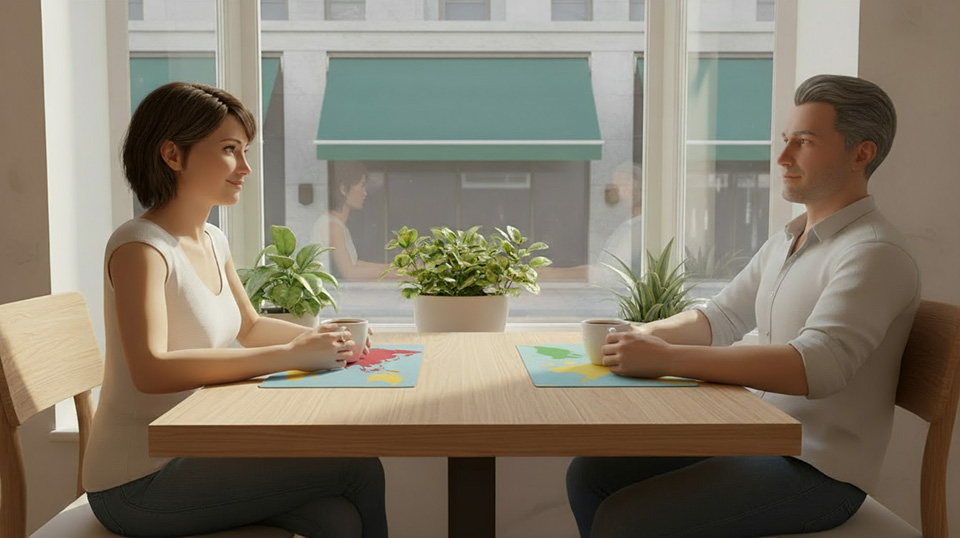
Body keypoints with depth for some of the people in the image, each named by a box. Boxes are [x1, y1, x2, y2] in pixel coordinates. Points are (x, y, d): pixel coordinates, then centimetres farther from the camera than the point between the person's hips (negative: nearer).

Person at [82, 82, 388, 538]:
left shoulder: (213, 242, 8)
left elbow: (250, 328, 21)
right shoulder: (140, 247, -17)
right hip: (139, 484, -7)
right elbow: (151, 370, -31)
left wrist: (318, 337, 1)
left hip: (192, 454, 7)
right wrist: (289, 355, -31)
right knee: (360, 470, -14)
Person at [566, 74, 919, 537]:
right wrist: (643, 336, -2)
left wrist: (666, 359, -36)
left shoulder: (875, 253, -18)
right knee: (590, 474, 2)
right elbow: (720, 317, 16)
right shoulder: (786, 241, 12)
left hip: (816, 470, -8)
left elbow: (816, 365, -32)